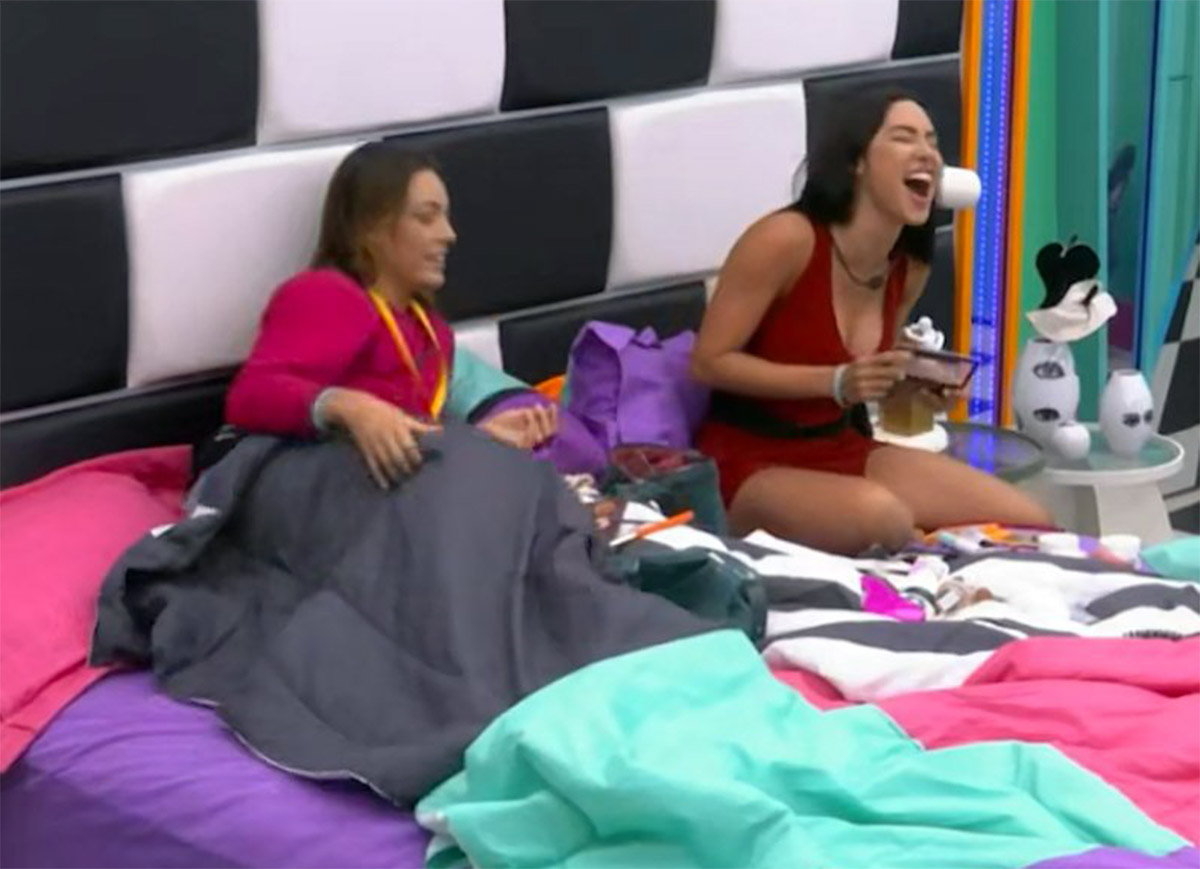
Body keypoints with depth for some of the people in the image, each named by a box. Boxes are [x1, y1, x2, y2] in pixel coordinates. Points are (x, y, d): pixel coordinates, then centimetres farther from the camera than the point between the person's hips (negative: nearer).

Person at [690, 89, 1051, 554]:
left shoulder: (911, 267, 1)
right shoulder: (785, 239, -20)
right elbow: (709, 362, -17)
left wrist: (914, 380, -6)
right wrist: (836, 383, -25)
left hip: (843, 449, 7)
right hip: (749, 461, -7)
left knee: (1030, 524, -7)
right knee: (883, 515, -38)